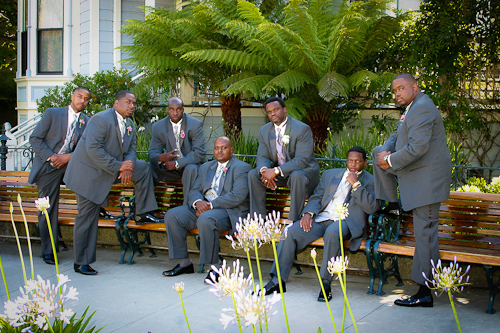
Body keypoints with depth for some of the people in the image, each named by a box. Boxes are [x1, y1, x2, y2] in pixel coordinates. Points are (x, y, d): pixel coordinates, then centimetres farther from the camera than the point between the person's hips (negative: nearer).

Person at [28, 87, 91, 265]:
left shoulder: (88, 122, 7)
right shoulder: (52, 113, -1)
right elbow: (35, 138, -4)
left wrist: (68, 157, -16)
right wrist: (51, 157, -15)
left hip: (70, 163, 3)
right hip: (48, 166, -3)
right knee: (47, 208, -5)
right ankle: (48, 251, 7)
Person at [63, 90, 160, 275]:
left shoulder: (130, 124, 7)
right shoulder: (101, 120, -20)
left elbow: (131, 148, 10)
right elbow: (93, 149, -28)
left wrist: (128, 164, -14)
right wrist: (119, 166, -27)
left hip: (114, 168, 8)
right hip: (89, 173, -8)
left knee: (144, 167, 0)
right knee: (87, 217, -4)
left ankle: (143, 212, 7)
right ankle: (81, 263, 6)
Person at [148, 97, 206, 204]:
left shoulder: (195, 124, -11)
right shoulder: (158, 127, -1)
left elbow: (199, 152, -17)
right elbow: (152, 152, 0)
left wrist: (178, 163, -26)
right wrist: (159, 158, -27)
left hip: (189, 164, -3)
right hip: (169, 164, 3)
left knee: (191, 169, -37)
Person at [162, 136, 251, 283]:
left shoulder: (242, 168, -1)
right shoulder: (206, 167, 21)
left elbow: (238, 196, -15)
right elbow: (194, 191, 14)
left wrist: (210, 205, -18)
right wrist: (198, 202, -11)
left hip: (229, 211, -7)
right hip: (202, 207, 7)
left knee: (206, 219, -37)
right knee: (172, 215, -10)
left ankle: (214, 268, -24)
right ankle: (184, 263, -3)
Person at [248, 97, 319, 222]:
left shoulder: (302, 129, -17)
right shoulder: (265, 130, 5)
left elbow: (302, 160, -25)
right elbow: (262, 156, 1)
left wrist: (276, 171, -33)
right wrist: (264, 170, -25)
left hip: (304, 170, -6)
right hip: (279, 173, 6)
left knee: (297, 176, -39)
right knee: (253, 174, -15)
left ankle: (293, 222, -32)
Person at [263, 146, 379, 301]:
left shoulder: (371, 181, 9)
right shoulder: (330, 174, 21)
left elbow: (372, 208, -6)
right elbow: (316, 197, 17)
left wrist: (356, 184, -11)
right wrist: (308, 213, -3)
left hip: (346, 222, -4)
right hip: (321, 219, 4)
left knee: (332, 233, -39)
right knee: (291, 231, -19)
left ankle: (326, 283, -26)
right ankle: (278, 281, -13)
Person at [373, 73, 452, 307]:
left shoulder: (422, 108, -19)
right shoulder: (412, 108, 15)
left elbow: (417, 148, -26)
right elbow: (398, 136, 23)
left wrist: (390, 161, -13)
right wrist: (385, 151, 2)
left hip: (427, 179, -10)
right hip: (416, 174, 10)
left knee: (425, 234, -7)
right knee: (379, 152, 14)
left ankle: (426, 292, -2)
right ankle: (392, 204, 19)